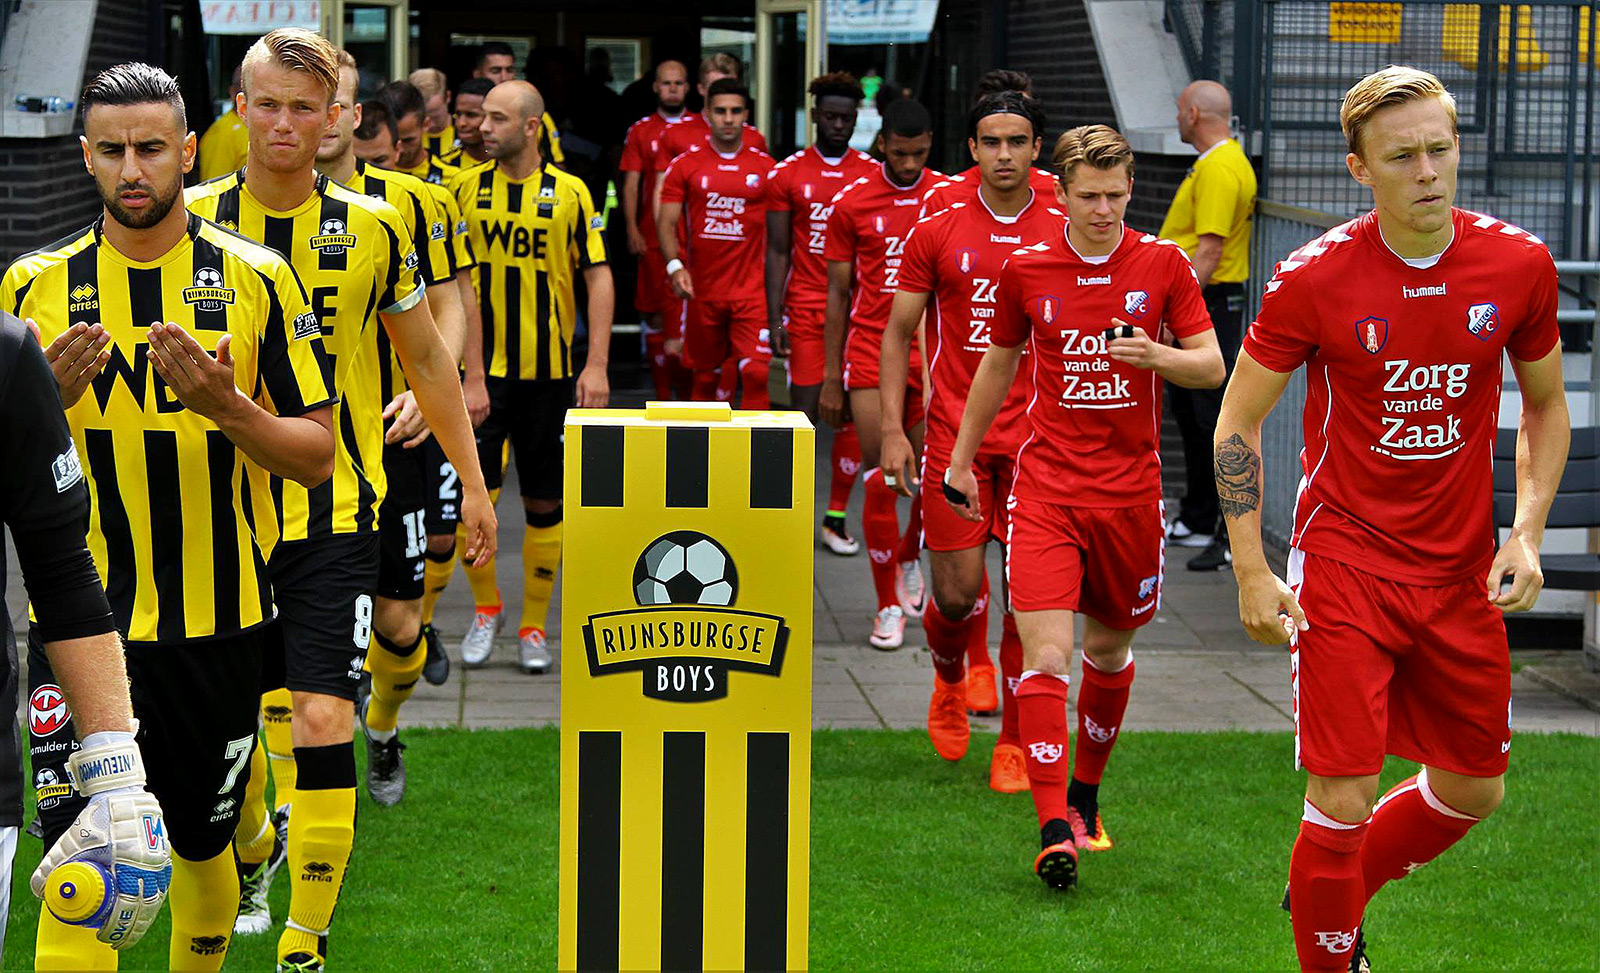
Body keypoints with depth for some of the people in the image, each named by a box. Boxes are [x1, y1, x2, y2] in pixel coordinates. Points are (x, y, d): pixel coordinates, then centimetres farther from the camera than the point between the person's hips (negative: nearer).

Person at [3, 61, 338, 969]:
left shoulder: (256, 278, -2)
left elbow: (317, 457, -1)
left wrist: (224, 404, -19)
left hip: (217, 620, 1)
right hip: (80, 618, -1)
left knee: (204, 847, 15)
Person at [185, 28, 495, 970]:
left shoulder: (373, 227, 1)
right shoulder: (195, 222, -1)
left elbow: (428, 357, 13)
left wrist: (473, 482, 16)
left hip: (337, 509, -1)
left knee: (322, 719, -10)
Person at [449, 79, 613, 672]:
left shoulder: (569, 193, -1)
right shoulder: (466, 188, 2)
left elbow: (599, 277, 1)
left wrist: (597, 364, -7)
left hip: (549, 371, 0)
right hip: (480, 369, 0)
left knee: (545, 504, 5)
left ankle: (533, 626, 17)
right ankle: (485, 606, 15)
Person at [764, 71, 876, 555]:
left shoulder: (873, 174, 6)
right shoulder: (788, 174, 4)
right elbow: (778, 251, 4)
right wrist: (774, 317, -3)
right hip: (805, 308, -1)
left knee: (854, 414, 0)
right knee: (804, 411, -4)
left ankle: (836, 517, 8)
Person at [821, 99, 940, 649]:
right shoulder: (852, 202, 1)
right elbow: (837, 293, 5)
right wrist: (830, 377, 3)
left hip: (932, 356, 1)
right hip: (871, 354, -1)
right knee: (880, 480, -4)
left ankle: (909, 559, 31)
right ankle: (889, 605, 6)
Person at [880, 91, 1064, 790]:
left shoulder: (1064, 234, 3)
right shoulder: (937, 232, 2)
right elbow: (898, 333, 6)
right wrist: (892, 429, -1)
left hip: (1037, 440, 0)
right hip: (954, 436, 0)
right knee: (957, 593, -3)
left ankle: (1014, 743, 11)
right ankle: (951, 678, 31)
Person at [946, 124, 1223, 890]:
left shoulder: (1163, 264, -1)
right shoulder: (1026, 269, 1)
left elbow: (1213, 367, 0)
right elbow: (998, 363, 16)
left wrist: (1156, 355, -21)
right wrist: (961, 461, 21)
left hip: (1130, 489, 1)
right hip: (1046, 486, -1)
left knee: (1110, 648, 14)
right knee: (1045, 654, -13)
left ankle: (1084, 793, 36)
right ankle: (1053, 828, -15)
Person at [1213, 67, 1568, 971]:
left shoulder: (1519, 265, -4)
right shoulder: (1315, 278, -12)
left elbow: (1546, 404, 11)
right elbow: (1238, 420, -2)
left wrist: (1527, 532, -3)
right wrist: (1251, 572, -7)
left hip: (1463, 571, 4)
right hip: (1344, 562, -4)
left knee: (1472, 791, 15)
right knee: (1343, 803, -9)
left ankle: (1337, 897, 40)